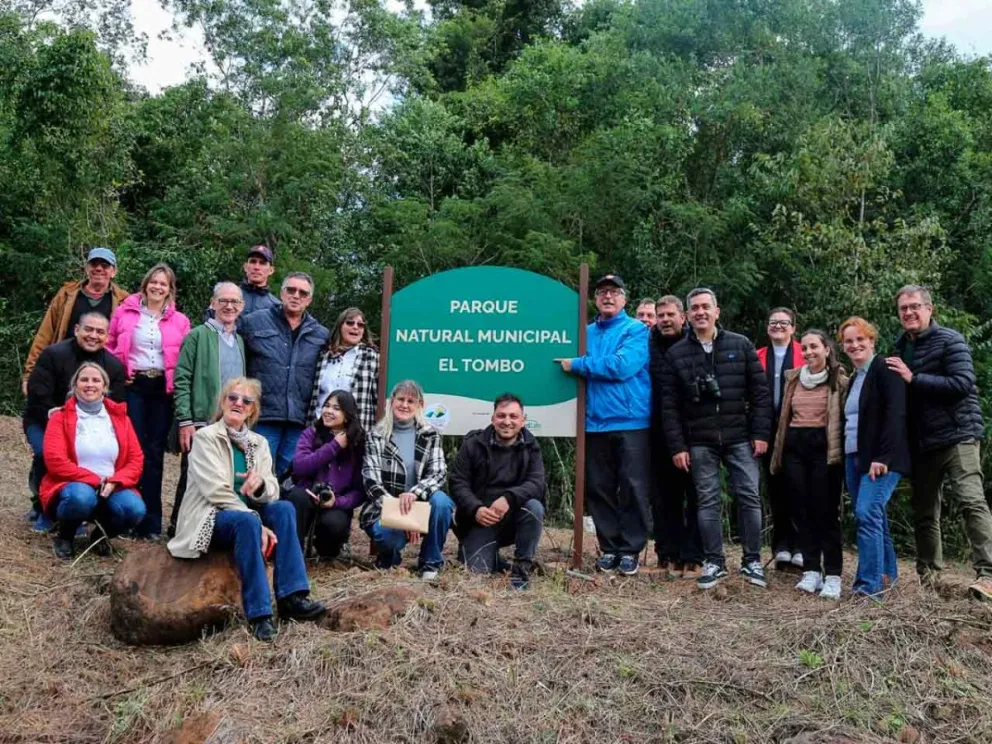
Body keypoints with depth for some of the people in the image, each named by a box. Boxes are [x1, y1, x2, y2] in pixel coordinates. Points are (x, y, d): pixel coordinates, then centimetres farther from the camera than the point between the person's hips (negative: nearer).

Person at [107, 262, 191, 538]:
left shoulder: (180, 321, 8)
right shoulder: (126, 312, 6)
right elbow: (109, 345, 11)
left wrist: (178, 382, -6)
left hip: (162, 389, 1)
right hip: (132, 386, -1)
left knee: (155, 451, 3)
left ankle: (151, 521, 9)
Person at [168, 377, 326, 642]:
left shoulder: (258, 443, 10)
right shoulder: (206, 437, -6)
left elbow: (273, 493, 0)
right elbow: (217, 491, -17)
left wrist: (260, 484, -25)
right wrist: (257, 522, -25)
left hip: (244, 514, 5)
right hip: (209, 518, -5)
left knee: (284, 508, -22)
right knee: (247, 521, -35)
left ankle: (291, 596, -26)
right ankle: (259, 613, -35)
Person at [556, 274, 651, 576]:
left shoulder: (636, 330, -1)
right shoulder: (586, 332, 15)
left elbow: (622, 366, -16)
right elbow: (577, 372, 19)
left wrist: (577, 365, -10)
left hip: (631, 422, -5)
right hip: (595, 423, 5)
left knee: (633, 489, 0)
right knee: (599, 489, 7)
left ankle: (630, 550, 9)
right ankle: (609, 548, 18)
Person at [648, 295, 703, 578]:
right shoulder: (650, 345, 4)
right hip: (661, 435, 3)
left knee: (695, 496, 3)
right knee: (665, 497, 9)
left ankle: (692, 557, 8)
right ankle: (668, 554, 17)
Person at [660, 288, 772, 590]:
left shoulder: (741, 345, 4)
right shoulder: (675, 354, 5)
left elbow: (759, 392, 3)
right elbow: (669, 404, 3)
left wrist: (761, 433, -4)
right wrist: (677, 445, -3)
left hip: (740, 438, 0)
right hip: (699, 442, 0)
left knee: (749, 497, 1)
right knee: (708, 501, 5)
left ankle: (752, 561, 13)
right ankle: (714, 562, 15)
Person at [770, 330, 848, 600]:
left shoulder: (840, 381, -1)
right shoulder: (793, 378, 13)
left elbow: (848, 417, -2)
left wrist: (840, 452, -8)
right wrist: (778, 452, 15)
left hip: (824, 448, -5)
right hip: (794, 447, 5)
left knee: (826, 512, -4)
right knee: (802, 511, 5)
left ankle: (833, 576, 2)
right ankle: (811, 571, 13)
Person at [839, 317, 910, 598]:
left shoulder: (884, 370, -6)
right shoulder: (853, 378, 19)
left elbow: (895, 414, -16)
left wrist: (882, 456, -22)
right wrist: (845, 457, 12)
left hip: (880, 458, -8)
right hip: (854, 457, 8)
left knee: (867, 514, -15)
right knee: (874, 517, 11)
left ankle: (869, 584, -13)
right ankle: (887, 573, 21)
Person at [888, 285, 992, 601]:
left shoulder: (950, 341, -6)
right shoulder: (900, 347, 13)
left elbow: (963, 383, -19)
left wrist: (914, 378, -20)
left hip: (957, 435, -7)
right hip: (920, 442, 7)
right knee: (924, 512, 12)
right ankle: (928, 575, 22)